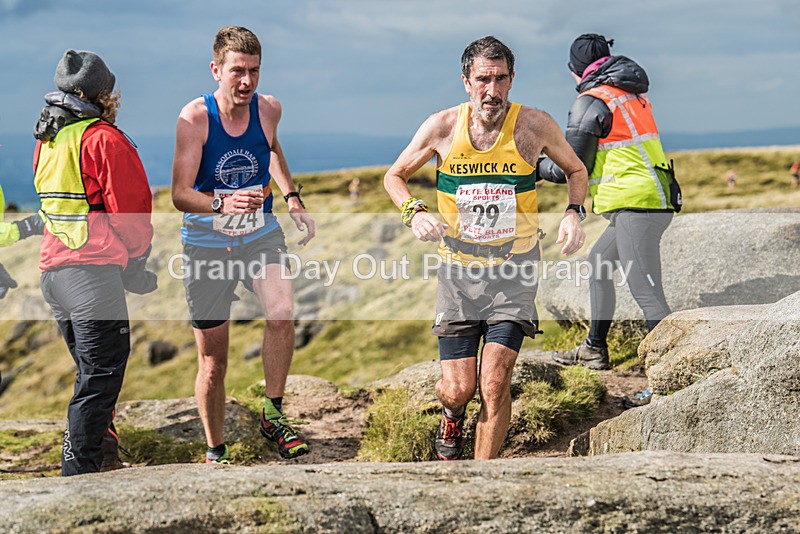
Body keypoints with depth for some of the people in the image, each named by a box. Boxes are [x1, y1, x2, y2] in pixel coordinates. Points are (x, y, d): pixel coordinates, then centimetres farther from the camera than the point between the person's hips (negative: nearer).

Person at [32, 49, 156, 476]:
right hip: (93, 271, -8)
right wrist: (137, 259, 5)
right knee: (100, 378, -6)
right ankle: (79, 478, -9)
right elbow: (131, 205, -10)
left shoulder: (47, 140, 16)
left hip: (52, 269, 9)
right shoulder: (104, 139, -9)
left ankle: (101, 462, 24)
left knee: (93, 372, 19)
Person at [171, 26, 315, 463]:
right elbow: (180, 194, -23)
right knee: (212, 361, 5)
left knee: (282, 315, -27)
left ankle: (273, 417, -8)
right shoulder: (195, 117, -17)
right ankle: (215, 452, 23)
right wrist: (223, 203, -42)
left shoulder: (268, 109, -5)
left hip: (261, 234, 2)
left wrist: (292, 198, 10)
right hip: (207, 243, -2)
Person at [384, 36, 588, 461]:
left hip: (513, 271, -1)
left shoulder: (534, 125, -8)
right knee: (458, 389, -3)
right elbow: (394, 176, 8)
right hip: (458, 270, 1)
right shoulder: (443, 127, -7)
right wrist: (414, 212, -12)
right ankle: (452, 416, 36)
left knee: (494, 382, -13)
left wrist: (574, 212, -7)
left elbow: (575, 170, 12)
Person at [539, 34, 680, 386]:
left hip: (635, 206, -10)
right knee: (598, 262, 25)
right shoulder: (632, 94, 17)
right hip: (657, 202, 10)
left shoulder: (591, 102, -8)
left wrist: (535, 168, 10)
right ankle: (594, 350, 33)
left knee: (647, 294, -14)